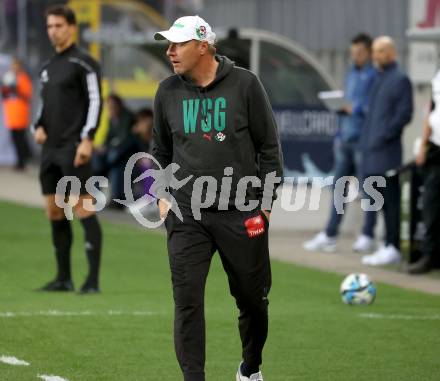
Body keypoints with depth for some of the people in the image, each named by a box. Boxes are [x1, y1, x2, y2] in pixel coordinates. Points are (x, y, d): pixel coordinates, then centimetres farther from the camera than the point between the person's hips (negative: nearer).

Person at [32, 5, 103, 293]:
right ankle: (64, 278, 15)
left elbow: (95, 101, -11)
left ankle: (93, 279, -10)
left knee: (83, 209, -10)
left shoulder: (83, 63, -6)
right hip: (51, 149, 8)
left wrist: (87, 139, -18)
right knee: (54, 212, 8)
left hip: (74, 148, -8)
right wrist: (40, 127, 7)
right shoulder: (48, 67, 18)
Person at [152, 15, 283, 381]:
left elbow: (269, 146, 2)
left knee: (253, 298, 9)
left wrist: (265, 201, -1)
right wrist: (162, 196, 8)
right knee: (188, 300, -7)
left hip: (241, 214, -2)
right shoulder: (168, 91, 6)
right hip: (186, 215, 2)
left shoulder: (244, 84, -3)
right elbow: (160, 151, 19)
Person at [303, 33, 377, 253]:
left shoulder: (375, 75, -9)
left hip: (364, 139, -8)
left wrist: (356, 109, -16)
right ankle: (329, 235, 10)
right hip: (346, 137, 8)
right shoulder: (351, 74, 17)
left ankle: (367, 237, 7)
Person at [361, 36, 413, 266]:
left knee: (390, 200, -7)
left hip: (387, 152, -8)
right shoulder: (378, 80, 19)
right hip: (372, 152, 8)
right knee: (382, 200, 10)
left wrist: (383, 136, -16)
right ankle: (387, 246, 13)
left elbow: (404, 114, -13)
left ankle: (392, 247, -6)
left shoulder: (400, 80, -6)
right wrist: (366, 140, 14)